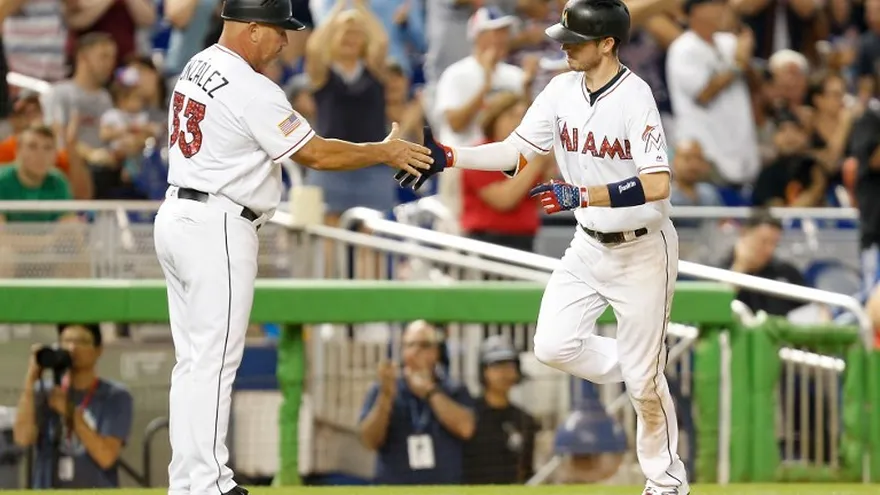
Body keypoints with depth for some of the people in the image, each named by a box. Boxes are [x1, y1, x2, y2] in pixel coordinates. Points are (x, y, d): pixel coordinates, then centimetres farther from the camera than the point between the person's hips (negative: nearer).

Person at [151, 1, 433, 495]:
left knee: (194, 360, 11)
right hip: (217, 230, -9)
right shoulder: (252, 90, -17)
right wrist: (385, 152, -3)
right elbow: (315, 154, -13)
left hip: (175, 216, 9)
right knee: (213, 361, -6)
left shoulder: (197, 67, 10)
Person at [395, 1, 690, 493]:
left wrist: (580, 195, -39)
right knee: (554, 345, -6)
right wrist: (448, 156, -14)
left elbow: (657, 184, -32)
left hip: (642, 250, -7)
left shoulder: (634, 97, -24)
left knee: (643, 378, 0)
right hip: (589, 245, 7)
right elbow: (517, 151, -1)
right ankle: (646, 370, 19)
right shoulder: (563, 90, -3)